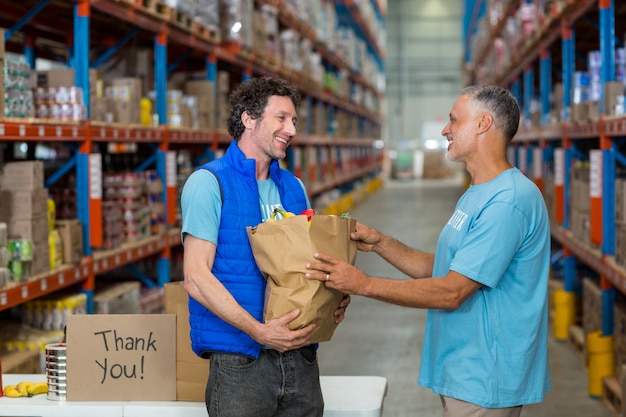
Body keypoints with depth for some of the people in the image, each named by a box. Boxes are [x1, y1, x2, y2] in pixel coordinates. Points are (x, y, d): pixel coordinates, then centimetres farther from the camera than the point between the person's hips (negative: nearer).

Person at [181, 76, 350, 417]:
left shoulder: (293, 187, 14)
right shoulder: (209, 182, -6)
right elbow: (196, 277, -13)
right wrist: (259, 331, -21)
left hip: (300, 359, 6)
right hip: (239, 362, -6)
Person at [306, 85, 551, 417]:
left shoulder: (509, 201, -22)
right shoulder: (475, 195, 14)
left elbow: (452, 292, -24)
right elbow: (438, 268, 15)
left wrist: (364, 284, -21)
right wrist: (380, 244, 2)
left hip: (485, 383, -10)